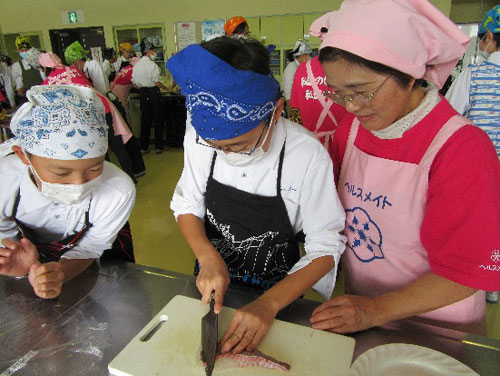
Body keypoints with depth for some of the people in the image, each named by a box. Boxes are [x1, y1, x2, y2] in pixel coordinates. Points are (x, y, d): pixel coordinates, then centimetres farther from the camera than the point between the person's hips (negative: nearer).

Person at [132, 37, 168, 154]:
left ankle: (143, 147, 14)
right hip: (153, 92, -6)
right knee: (158, 119, 4)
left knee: (145, 119, 11)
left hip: (143, 93, 6)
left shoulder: (136, 65, 7)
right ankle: (159, 146, 8)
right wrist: (167, 89, -2)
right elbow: (157, 82, -16)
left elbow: (134, 83, 8)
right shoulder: (152, 64, -13)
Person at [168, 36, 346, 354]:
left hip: (276, 289, -2)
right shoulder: (200, 134, -18)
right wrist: (209, 258, -23)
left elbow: (326, 248, -20)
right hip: (212, 282, 3)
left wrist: (269, 304, -31)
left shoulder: (308, 156, -28)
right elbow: (187, 205, -6)